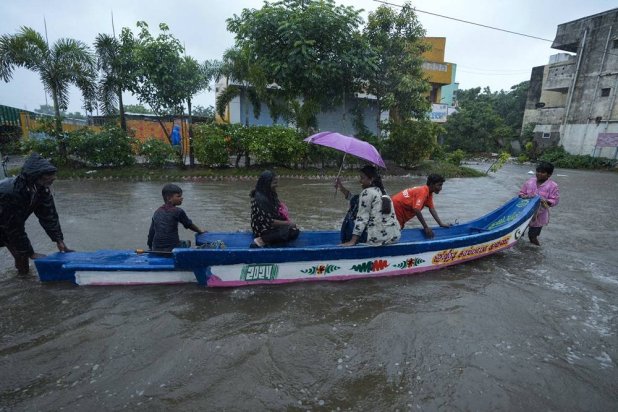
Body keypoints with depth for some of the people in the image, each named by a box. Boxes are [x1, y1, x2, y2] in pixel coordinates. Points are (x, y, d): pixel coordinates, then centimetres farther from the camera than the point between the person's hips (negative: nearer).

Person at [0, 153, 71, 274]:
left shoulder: (42, 189, -19)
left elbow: (49, 215, -11)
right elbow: (15, 228, -30)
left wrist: (59, 240, -13)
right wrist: (31, 253, -23)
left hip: (11, 224, 6)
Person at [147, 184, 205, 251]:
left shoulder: (157, 212, 10)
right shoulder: (178, 211, -6)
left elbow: (151, 233, 12)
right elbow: (189, 225, 8)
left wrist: (150, 247, 24)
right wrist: (200, 231, 25)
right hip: (172, 248, -5)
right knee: (187, 243, 21)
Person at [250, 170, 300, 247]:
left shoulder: (270, 195, 8)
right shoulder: (260, 199, -20)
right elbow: (268, 221, -22)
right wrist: (288, 223, -15)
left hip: (272, 227, 9)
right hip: (263, 231, -9)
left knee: (295, 231, -4)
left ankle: (266, 242, -14)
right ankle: (261, 240, -22)